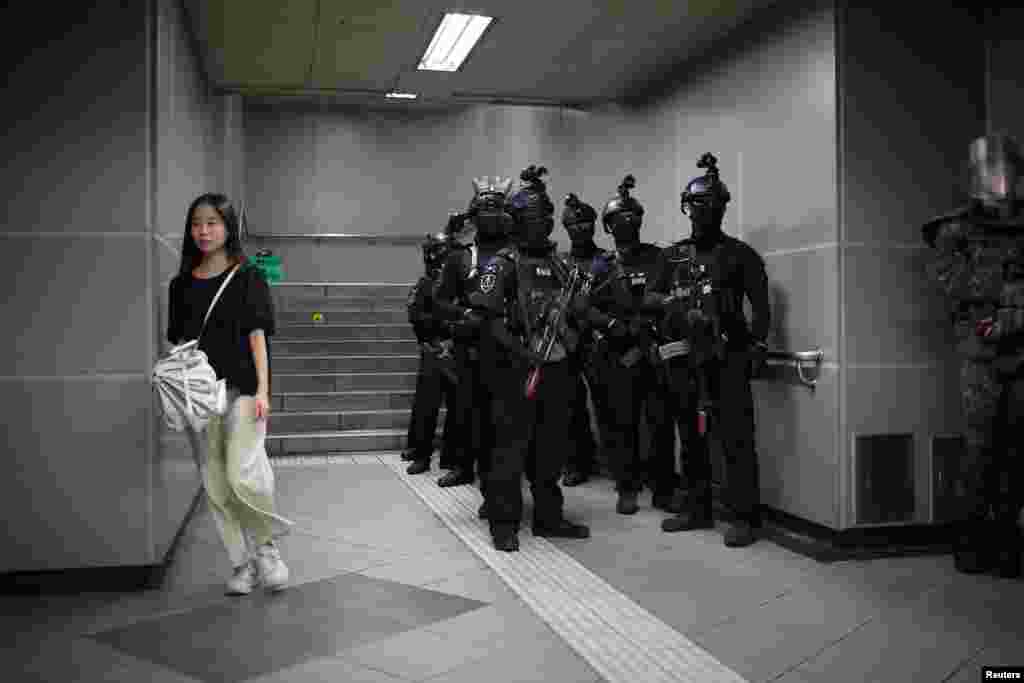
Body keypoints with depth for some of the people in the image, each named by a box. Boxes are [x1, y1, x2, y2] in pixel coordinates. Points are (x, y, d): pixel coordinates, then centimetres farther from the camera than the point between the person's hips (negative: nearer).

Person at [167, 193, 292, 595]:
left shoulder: (247, 278, 1)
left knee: (242, 476, -16)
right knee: (215, 486, 6)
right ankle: (242, 564, 18)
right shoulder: (181, 284, 12)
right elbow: (178, 342, 13)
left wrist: (262, 390, -11)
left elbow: (257, 336, -4)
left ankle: (266, 546, 10)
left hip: (240, 390, -4)